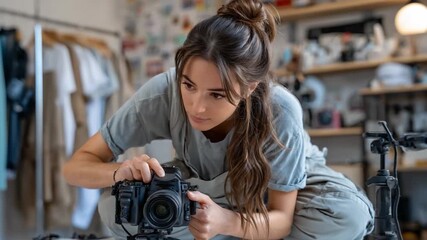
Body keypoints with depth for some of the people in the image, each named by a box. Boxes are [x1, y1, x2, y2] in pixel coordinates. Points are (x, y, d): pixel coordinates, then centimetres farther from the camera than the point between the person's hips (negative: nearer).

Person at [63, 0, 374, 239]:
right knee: (115, 209, -27)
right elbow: (75, 166, -25)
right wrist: (120, 171, -48)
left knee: (349, 215, -33)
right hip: (204, 185, 1)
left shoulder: (280, 110, -37)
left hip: (284, 181, -1)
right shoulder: (163, 93, -33)